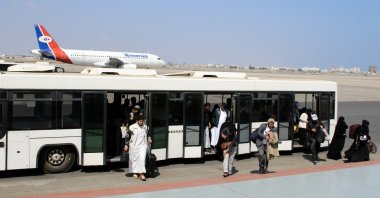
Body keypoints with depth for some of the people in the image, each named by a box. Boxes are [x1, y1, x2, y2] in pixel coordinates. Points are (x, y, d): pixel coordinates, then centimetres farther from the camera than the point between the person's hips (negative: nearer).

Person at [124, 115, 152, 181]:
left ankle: (142, 174, -12)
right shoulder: (132, 127, -5)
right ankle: (135, 173, 24)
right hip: (134, 146, -2)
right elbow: (128, 136, -2)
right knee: (134, 159, 7)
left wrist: (149, 138, 8)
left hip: (142, 145, 2)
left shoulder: (145, 127, 7)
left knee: (142, 158, -12)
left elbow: (147, 134, 25)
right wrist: (126, 145, -4)